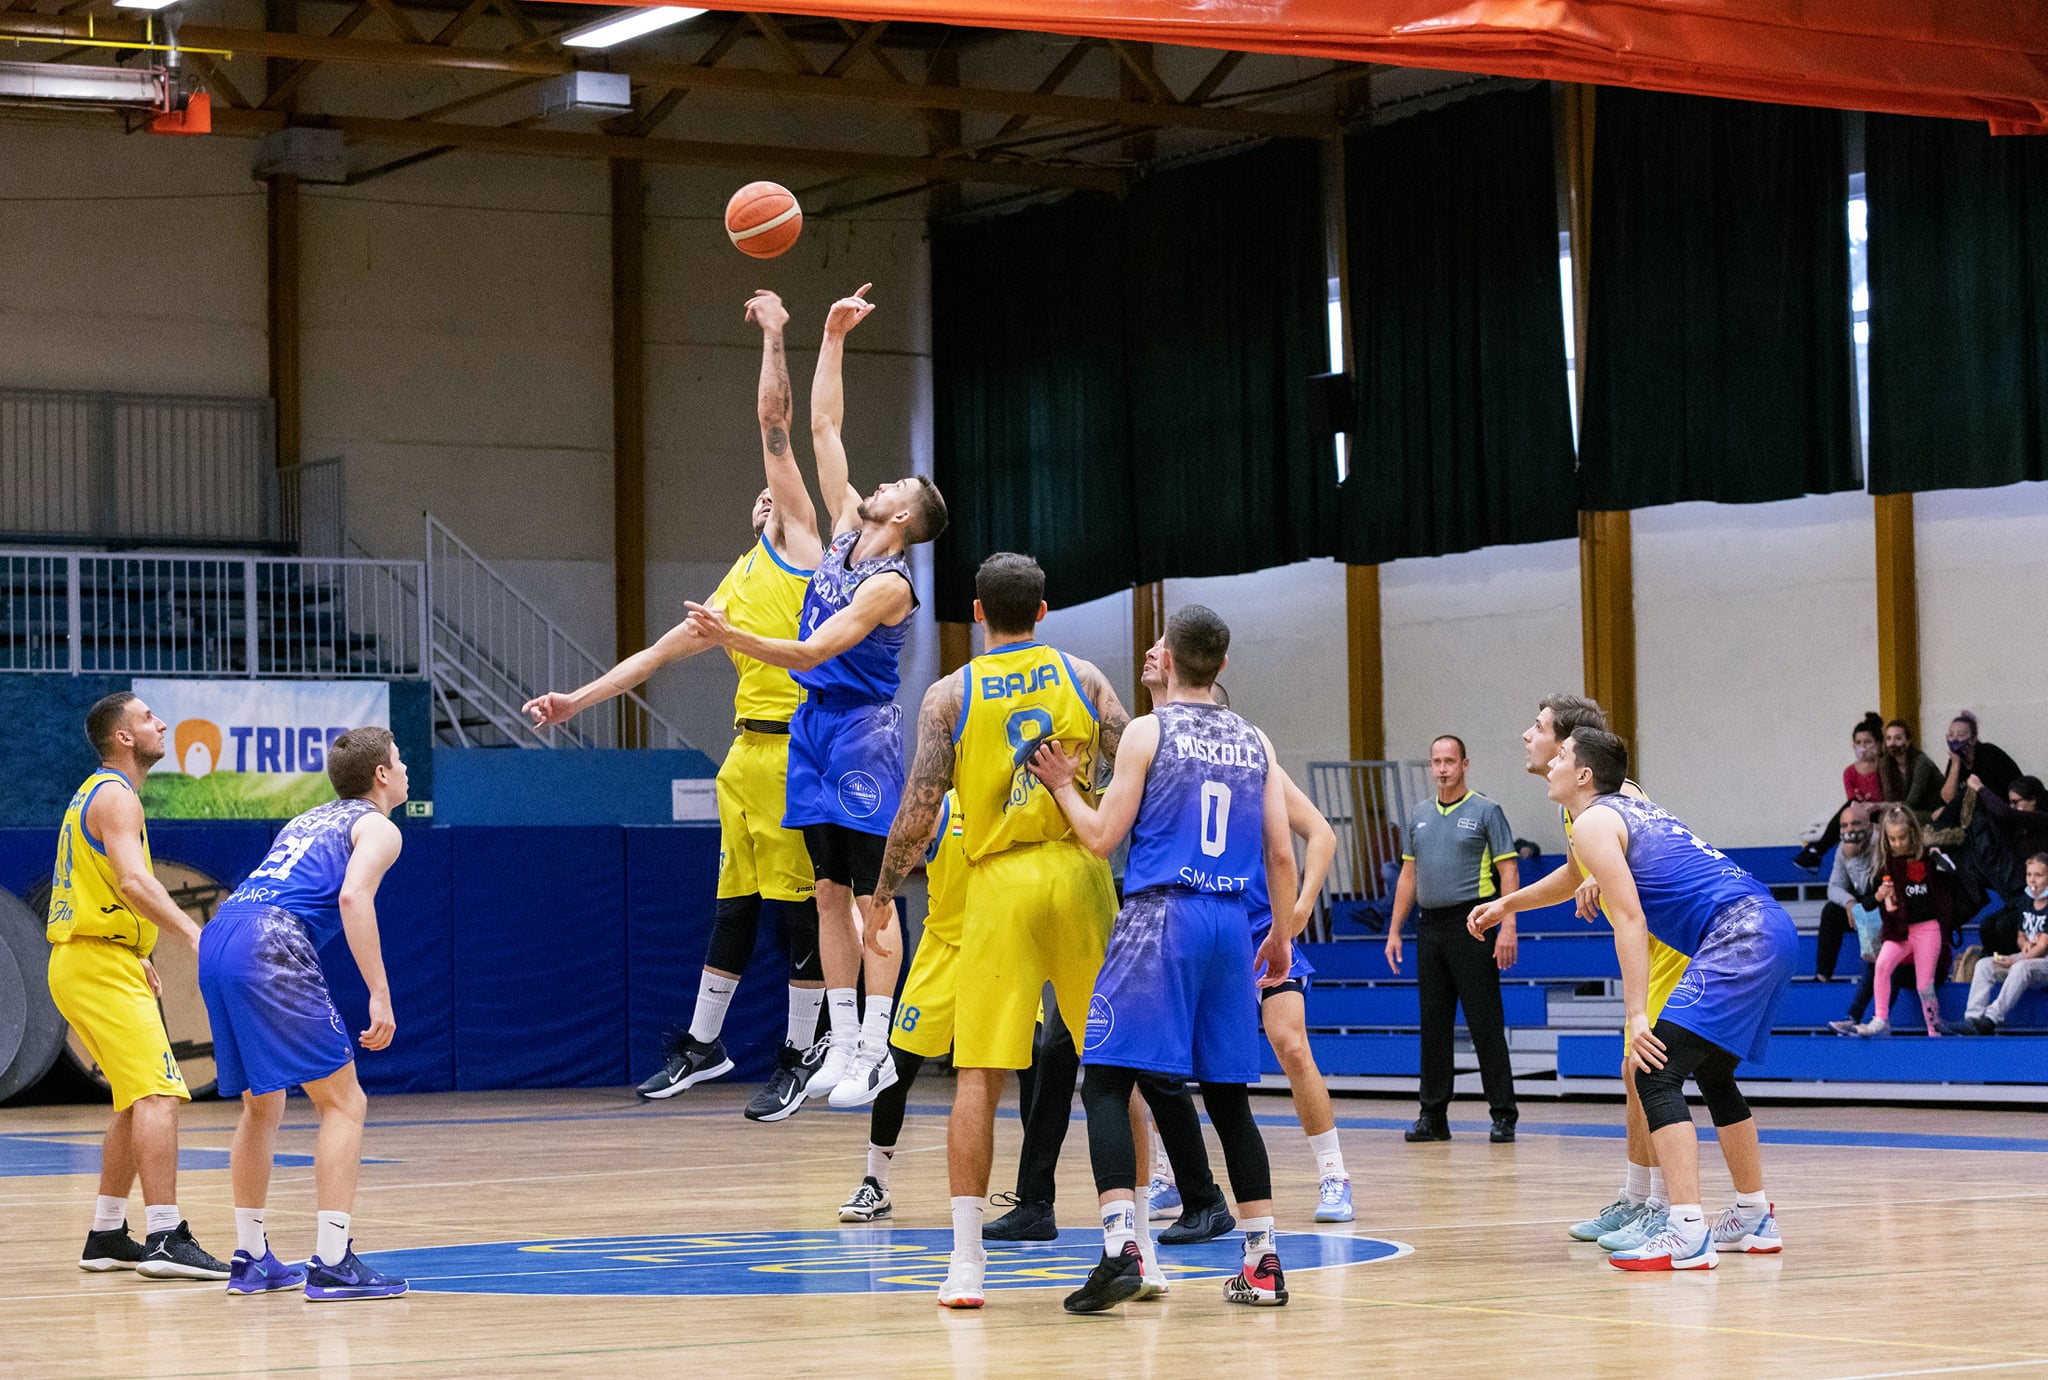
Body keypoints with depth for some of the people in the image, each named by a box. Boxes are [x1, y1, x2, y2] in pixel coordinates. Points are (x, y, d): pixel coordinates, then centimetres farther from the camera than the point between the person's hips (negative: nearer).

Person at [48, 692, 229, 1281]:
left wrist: (137, 959, 28)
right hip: (103, 966, -11)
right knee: (158, 1095, -18)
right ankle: (165, 1239, -26)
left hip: (85, 962, 11)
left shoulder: (96, 793, 20)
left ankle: (107, 1237, 20)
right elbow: (133, 882, -28)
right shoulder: (115, 795, -12)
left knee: (137, 1101, 17)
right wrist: (192, 933, -37)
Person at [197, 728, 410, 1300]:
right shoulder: (377, 827, 8)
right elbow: (353, 897, -11)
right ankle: (332, 1263, -12)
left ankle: (251, 1259, 24)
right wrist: (380, 995, -14)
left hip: (217, 942, 8)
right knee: (343, 1102, -3)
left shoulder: (310, 820, 32)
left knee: (261, 1107, 21)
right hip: (271, 949, -8)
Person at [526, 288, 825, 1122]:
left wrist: (774, 339, -1)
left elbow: (774, 426, 0)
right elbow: (657, 654, 27)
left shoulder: (797, 542, 5)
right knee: (734, 902, 13)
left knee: (798, 902, -3)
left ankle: (798, 1056, 4)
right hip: (745, 748, 7)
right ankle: (703, 1044, 20)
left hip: (796, 749, -7)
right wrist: (580, 700, 23)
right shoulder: (732, 590, 23)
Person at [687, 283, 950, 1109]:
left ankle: (875, 1051, -7)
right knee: (830, 893, 7)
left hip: (864, 730, -8)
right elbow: (824, 427, 12)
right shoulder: (846, 530, 7)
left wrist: (730, 638, -33)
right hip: (815, 726, 8)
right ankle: (844, 1043, 9)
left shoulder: (889, 584, -16)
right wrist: (832, 338, 9)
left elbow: (813, 652, -24)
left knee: (873, 895, -7)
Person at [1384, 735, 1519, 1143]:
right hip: (1430, 926, 5)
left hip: (1472, 925, -5)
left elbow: (1508, 869, -6)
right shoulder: (1418, 817, 15)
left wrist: (1508, 927, -15)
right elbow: (1408, 875, 19)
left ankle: (1503, 1116, -3)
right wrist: (1394, 930, 13)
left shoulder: (1485, 812, -1)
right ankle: (1433, 1116, 12)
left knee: (1485, 1024, -6)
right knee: (1433, 1024, 7)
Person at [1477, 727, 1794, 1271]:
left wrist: (1637, 1014, -16)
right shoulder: (1630, 808, 26)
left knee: (1657, 1076, -13)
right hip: (1772, 927, 10)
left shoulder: (1592, 822, -3)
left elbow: (1629, 921, -12)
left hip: (1737, 935, -10)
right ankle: (1754, 1219, 33)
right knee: (1713, 1074, 25)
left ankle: (1688, 1235, -23)